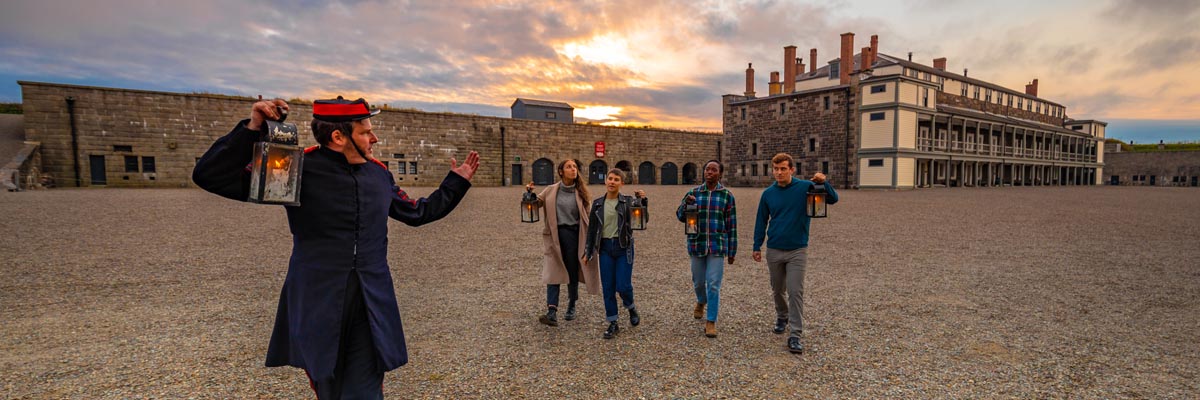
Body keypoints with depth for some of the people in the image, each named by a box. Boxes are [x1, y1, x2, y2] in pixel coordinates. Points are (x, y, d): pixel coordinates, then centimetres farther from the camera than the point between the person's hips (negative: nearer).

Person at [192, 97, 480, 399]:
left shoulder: (379, 173, 6)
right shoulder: (298, 168, -7)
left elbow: (418, 213, 18)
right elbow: (210, 177, -8)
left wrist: (457, 181, 20)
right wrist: (252, 129, -20)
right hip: (317, 308, -2)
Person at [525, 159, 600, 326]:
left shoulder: (581, 192, 1)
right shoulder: (551, 190, 3)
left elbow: (588, 215, 2)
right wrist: (530, 193, -12)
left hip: (574, 234, 0)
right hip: (555, 234, 0)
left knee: (572, 272, 11)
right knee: (553, 272, -7)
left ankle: (572, 306, 31)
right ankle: (552, 312, -10)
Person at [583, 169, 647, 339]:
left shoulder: (628, 202, -1)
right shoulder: (597, 203, 5)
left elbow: (644, 219, -11)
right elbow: (592, 229, 10)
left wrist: (644, 201, -27)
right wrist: (588, 252, 10)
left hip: (624, 247, -2)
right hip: (605, 247, 3)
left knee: (623, 285, -6)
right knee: (607, 287, 4)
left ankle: (631, 308, 28)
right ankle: (612, 323, 19)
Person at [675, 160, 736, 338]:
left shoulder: (727, 195, -1)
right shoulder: (693, 193, 3)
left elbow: (732, 225, 1)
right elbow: (681, 217, 1)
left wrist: (732, 251, 1)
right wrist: (686, 203, -20)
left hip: (717, 246, -2)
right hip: (696, 245, 2)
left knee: (713, 284, -5)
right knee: (698, 281, 16)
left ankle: (711, 321, 8)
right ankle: (701, 302, 48)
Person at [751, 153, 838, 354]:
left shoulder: (805, 187, -7)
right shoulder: (768, 193, 0)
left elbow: (833, 199, -11)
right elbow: (761, 221, 7)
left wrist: (824, 183, -31)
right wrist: (757, 247, 6)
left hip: (797, 251, -3)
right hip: (774, 251, 3)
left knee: (796, 292, -6)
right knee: (777, 290, 16)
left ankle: (795, 336, 0)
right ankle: (782, 317, 42)